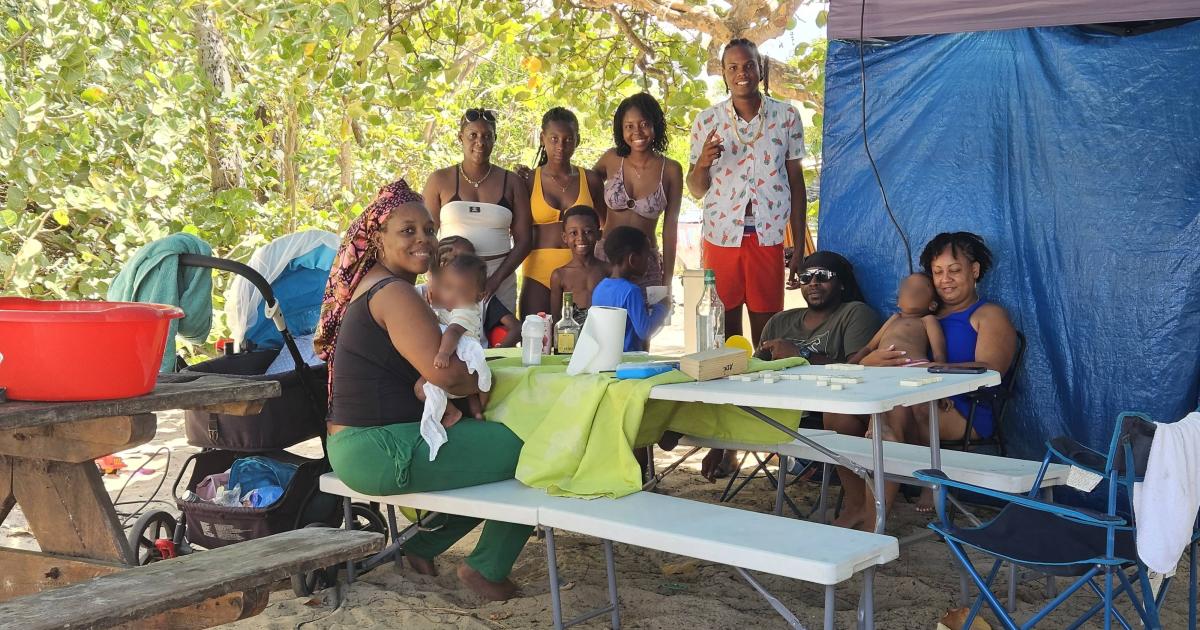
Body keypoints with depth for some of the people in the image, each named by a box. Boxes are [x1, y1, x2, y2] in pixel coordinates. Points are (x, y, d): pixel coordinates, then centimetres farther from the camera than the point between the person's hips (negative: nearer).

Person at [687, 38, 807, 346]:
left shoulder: (786, 116, 3)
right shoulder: (706, 121, 3)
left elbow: (796, 181, 7)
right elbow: (696, 190, 8)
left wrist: (799, 248, 5)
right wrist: (702, 164, -15)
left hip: (769, 239, 0)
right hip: (721, 237, 0)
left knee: (767, 336, 4)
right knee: (724, 331, 3)